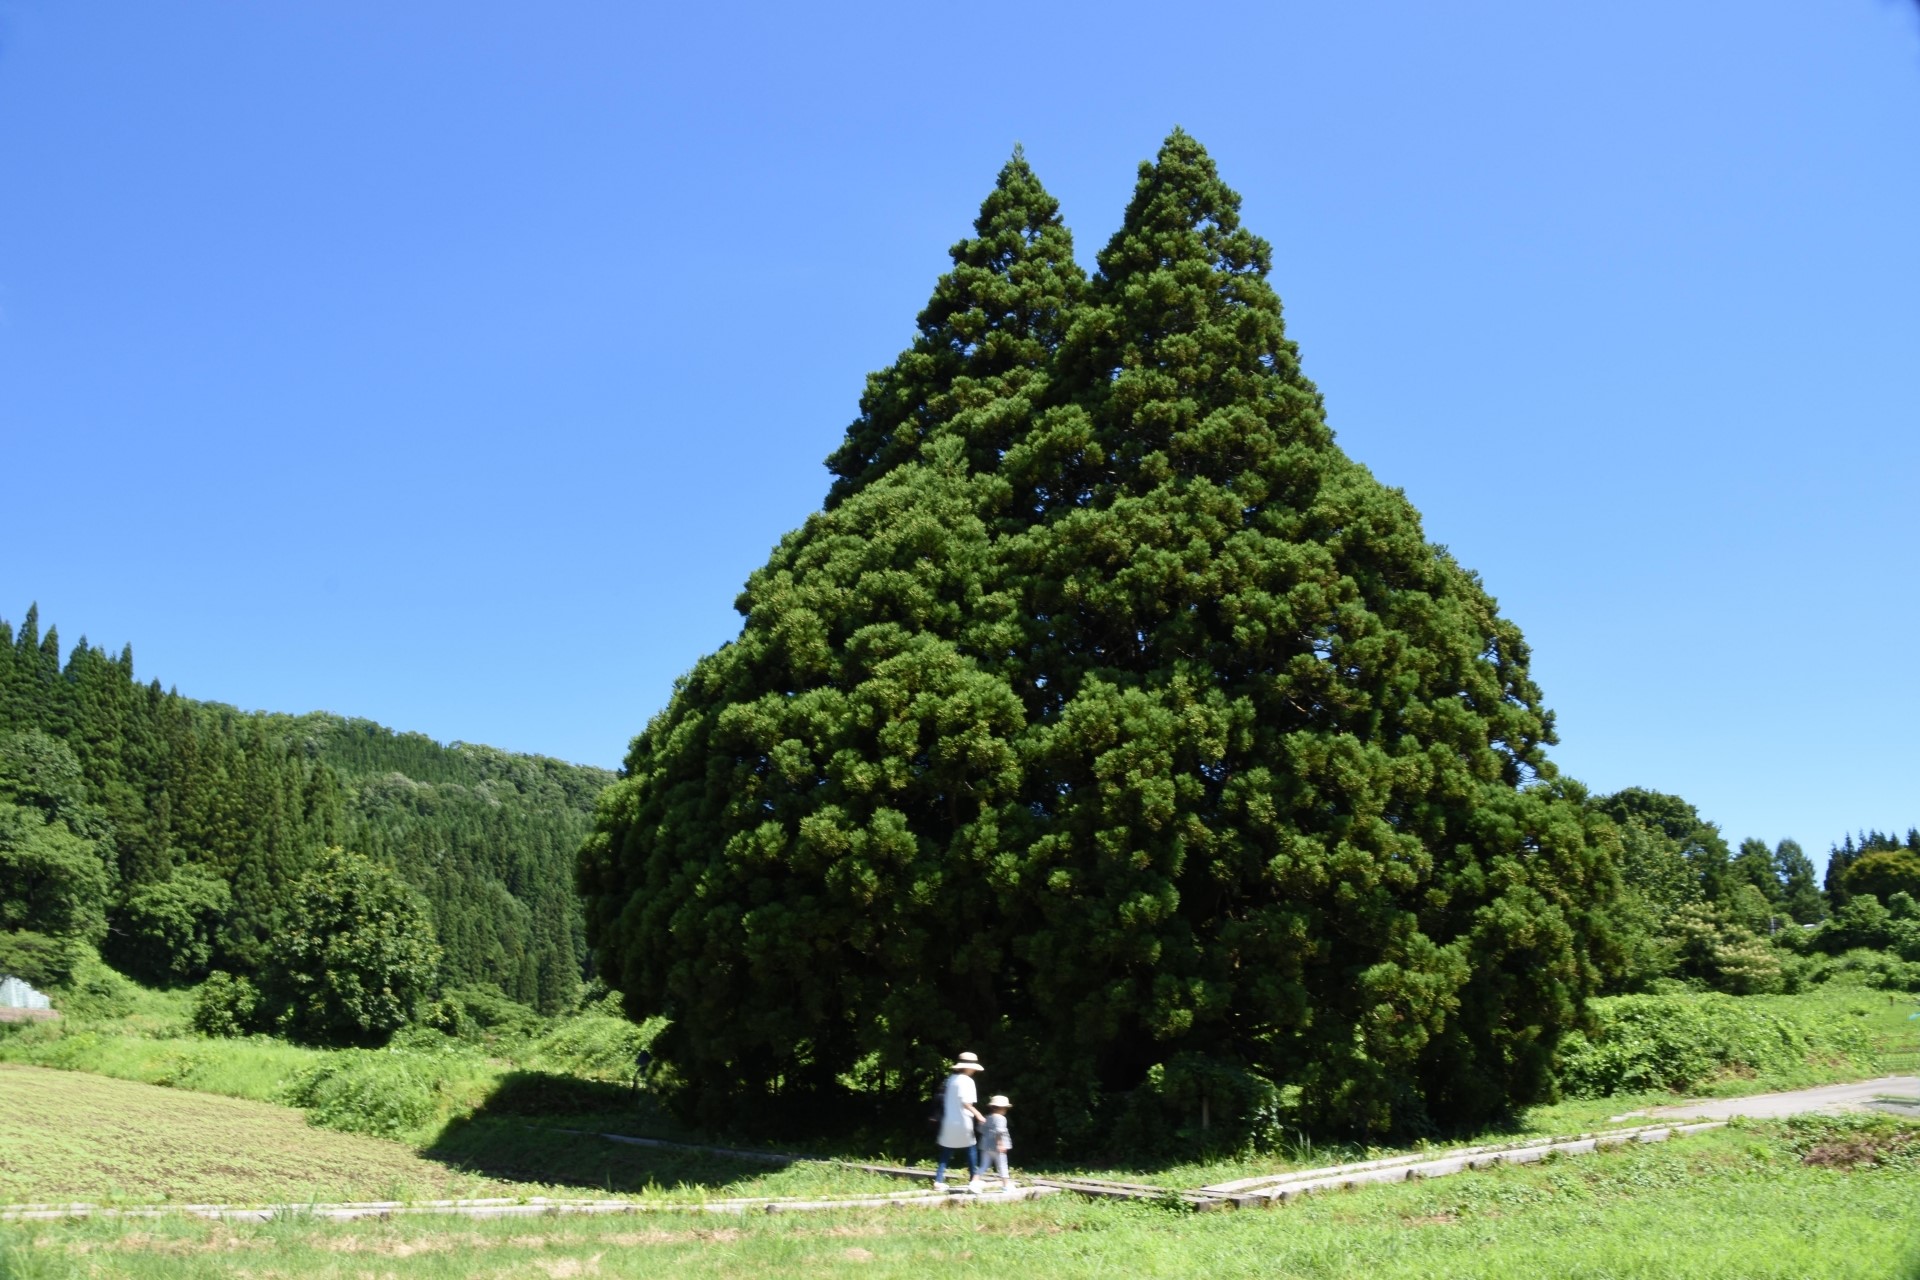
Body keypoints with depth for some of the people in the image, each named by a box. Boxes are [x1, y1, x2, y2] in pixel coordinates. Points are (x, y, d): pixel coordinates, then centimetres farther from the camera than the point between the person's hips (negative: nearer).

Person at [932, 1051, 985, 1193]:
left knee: (946, 1153, 8)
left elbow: (943, 1098, 14)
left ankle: (938, 1181, 3)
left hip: (948, 1121, 6)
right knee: (971, 1149, 10)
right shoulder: (967, 1081, -12)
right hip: (962, 1122, -6)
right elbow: (966, 1102, -20)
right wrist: (978, 1114, -14)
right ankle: (974, 1178, 12)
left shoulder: (951, 1079, 9)